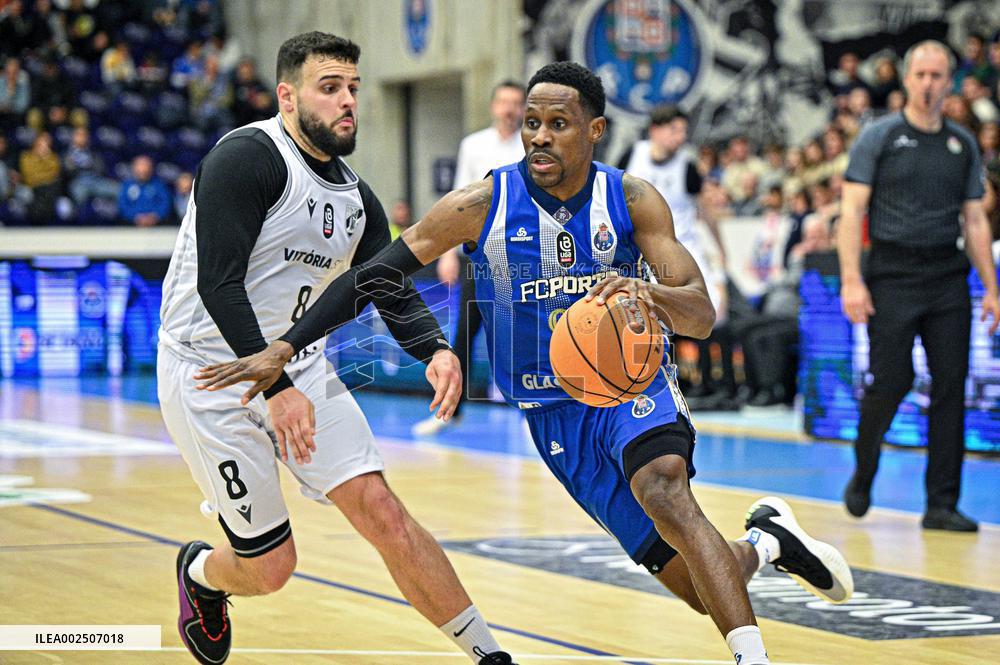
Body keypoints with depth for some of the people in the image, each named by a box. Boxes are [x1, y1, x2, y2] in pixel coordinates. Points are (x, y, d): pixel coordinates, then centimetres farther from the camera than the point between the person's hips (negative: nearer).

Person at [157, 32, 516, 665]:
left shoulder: (355, 197, 8)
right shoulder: (248, 156, -17)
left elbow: (394, 291, 10)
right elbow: (218, 284, -24)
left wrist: (437, 350, -13)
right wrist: (275, 389, -30)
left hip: (299, 364, 6)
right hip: (213, 372, -6)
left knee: (381, 511, -8)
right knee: (270, 568, -1)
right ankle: (201, 573, 35)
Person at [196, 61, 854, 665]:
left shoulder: (633, 201, -9)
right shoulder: (481, 205, -11)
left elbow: (702, 316, -15)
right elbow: (374, 274, -8)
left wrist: (650, 293, -39)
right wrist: (283, 349, -16)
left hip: (631, 383, 0)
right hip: (553, 411, 1)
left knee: (664, 492, -36)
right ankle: (763, 542, 28)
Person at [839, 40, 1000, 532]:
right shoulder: (879, 137, 1)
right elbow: (852, 210, -4)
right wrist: (851, 280, -14)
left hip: (948, 277, 4)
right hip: (892, 277, -4)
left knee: (951, 385, -2)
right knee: (891, 381, -6)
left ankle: (942, 505, 4)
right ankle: (862, 477, 20)